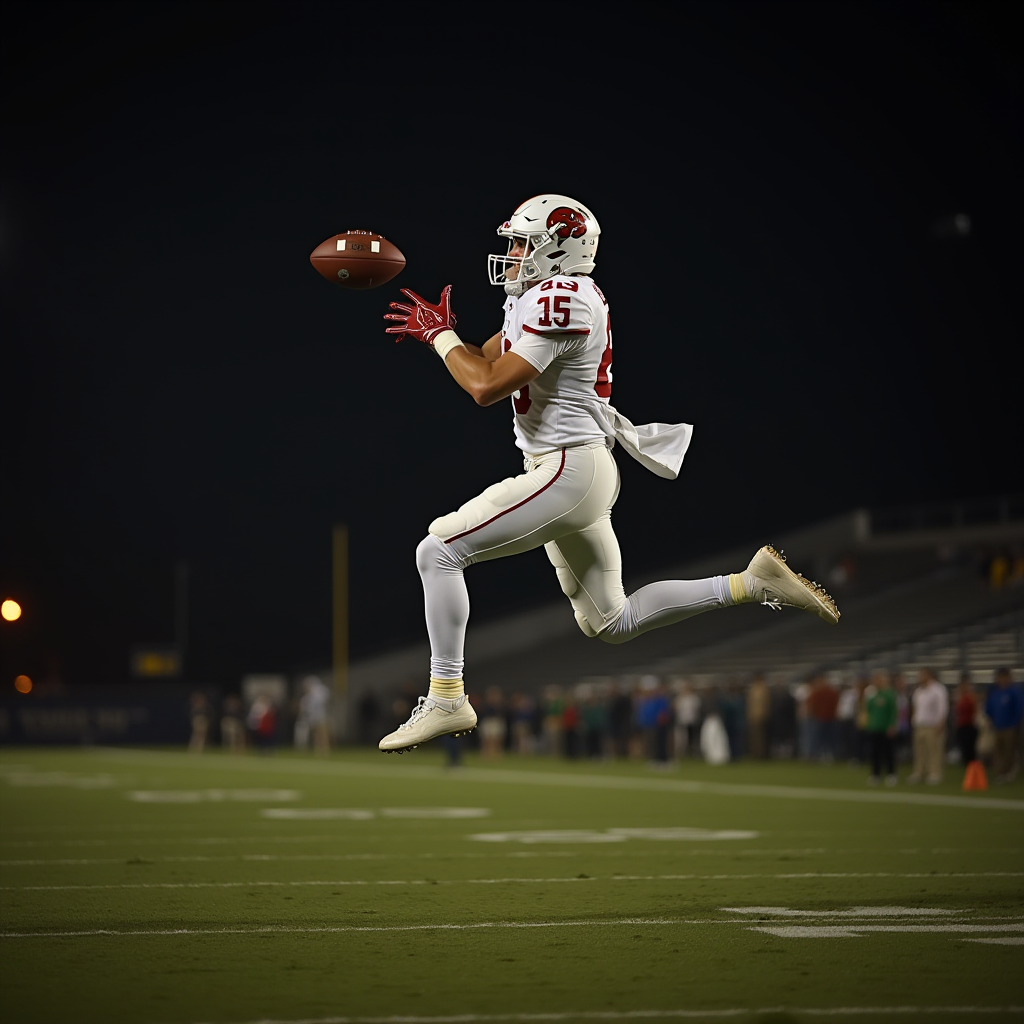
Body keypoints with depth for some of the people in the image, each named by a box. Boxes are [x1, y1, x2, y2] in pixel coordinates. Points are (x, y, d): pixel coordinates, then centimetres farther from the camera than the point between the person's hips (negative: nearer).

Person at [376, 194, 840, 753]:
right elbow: (487, 360, 22)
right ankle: (753, 582, 17)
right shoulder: (541, 296, 14)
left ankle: (446, 698, -8)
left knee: (438, 550, -11)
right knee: (612, 623, 17)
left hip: (567, 470, -10)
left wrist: (441, 336, -6)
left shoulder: (560, 299, -16)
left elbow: (486, 387, -21)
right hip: (577, 474, 10)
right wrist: (436, 331, 6)